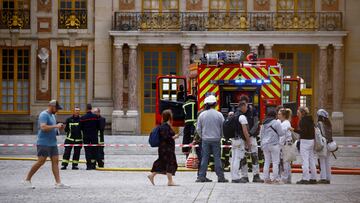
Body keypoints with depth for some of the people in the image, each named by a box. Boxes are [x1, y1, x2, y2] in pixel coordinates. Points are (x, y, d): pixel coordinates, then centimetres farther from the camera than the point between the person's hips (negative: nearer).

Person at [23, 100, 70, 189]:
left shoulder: (52, 115, 18)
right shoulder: (44, 115, -12)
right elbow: (43, 127, -25)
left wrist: (59, 128, 9)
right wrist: (56, 126, -22)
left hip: (53, 143, 9)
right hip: (43, 143, -9)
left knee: (55, 161, 2)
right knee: (41, 161, -9)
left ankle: (58, 183, -1)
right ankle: (27, 180, 2)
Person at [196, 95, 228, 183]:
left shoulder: (202, 115, -1)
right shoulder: (219, 115, -6)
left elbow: (198, 129, 3)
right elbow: (223, 128, -1)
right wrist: (220, 136, 15)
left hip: (205, 139, 2)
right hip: (216, 139, -1)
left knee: (204, 158, 5)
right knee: (217, 158, 2)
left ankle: (201, 176, 4)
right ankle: (220, 176, 2)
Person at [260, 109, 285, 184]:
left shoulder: (264, 124, 11)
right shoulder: (276, 123, -9)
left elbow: (261, 135, 16)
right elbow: (281, 133, -7)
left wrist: (262, 144, 22)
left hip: (265, 144, 6)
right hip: (274, 144, -6)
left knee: (267, 161, 10)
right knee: (275, 162, -2)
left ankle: (266, 178, 8)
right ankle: (275, 179, -5)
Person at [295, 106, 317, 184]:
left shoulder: (303, 120, -12)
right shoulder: (310, 119, 14)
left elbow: (304, 131, -21)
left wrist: (294, 130, -23)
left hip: (305, 141, -9)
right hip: (312, 140, 9)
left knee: (305, 160, -9)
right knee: (311, 160, 11)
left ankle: (305, 179, -12)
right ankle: (313, 178, 13)